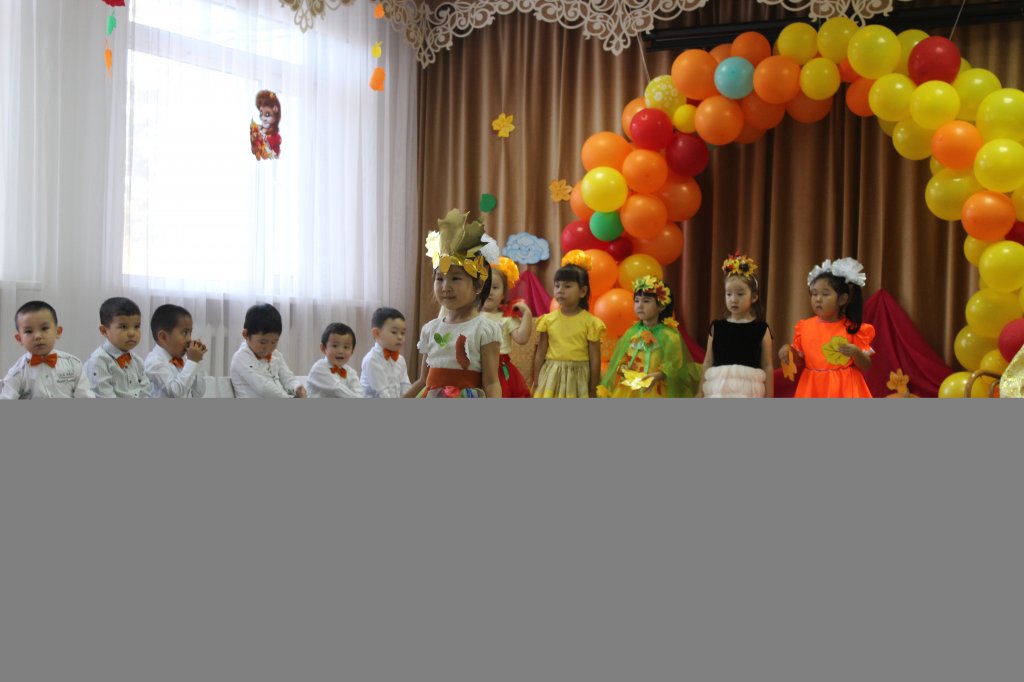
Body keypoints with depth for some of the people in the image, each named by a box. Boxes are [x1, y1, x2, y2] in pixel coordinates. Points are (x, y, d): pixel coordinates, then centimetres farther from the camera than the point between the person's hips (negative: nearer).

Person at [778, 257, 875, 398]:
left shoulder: (852, 329, -5)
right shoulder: (805, 327, 4)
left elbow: (866, 366, -3)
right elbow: (801, 361, 12)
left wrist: (856, 353, -22)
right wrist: (789, 352, -7)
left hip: (843, 390, -3)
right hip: (813, 390, 3)